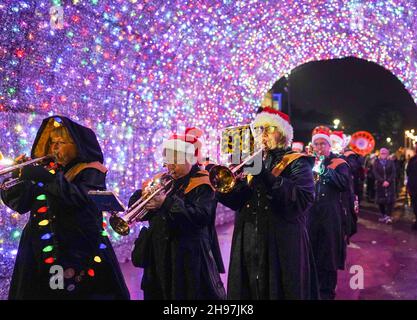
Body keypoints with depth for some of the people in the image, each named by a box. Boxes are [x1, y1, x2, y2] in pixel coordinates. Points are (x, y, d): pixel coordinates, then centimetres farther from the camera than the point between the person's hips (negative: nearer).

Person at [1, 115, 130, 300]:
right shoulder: (47, 170, 13)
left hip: (79, 253, -5)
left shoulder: (91, 171, -4)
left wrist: (48, 179, -26)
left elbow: (83, 199, -24)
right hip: (41, 253, 6)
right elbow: (20, 203, 10)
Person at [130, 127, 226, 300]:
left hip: (189, 258, -6)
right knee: (156, 294, 16)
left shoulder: (203, 183, -7)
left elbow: (202, 215, -23)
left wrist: (167, 203, -24)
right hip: (158, 256, 6)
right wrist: (143, 194, -14)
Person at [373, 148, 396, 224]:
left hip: (390, 184, 0)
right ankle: (384, 215, 15)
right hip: (380, 184, 0)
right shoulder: (376, 162, 5)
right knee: (380, 200, 3)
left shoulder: (391, 162, 7)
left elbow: (393, 173, -1)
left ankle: (388, 216, -9)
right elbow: (375, 173, -6)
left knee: (390, 200, -8)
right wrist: (382, 181, -17)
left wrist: (388, 181, -16)